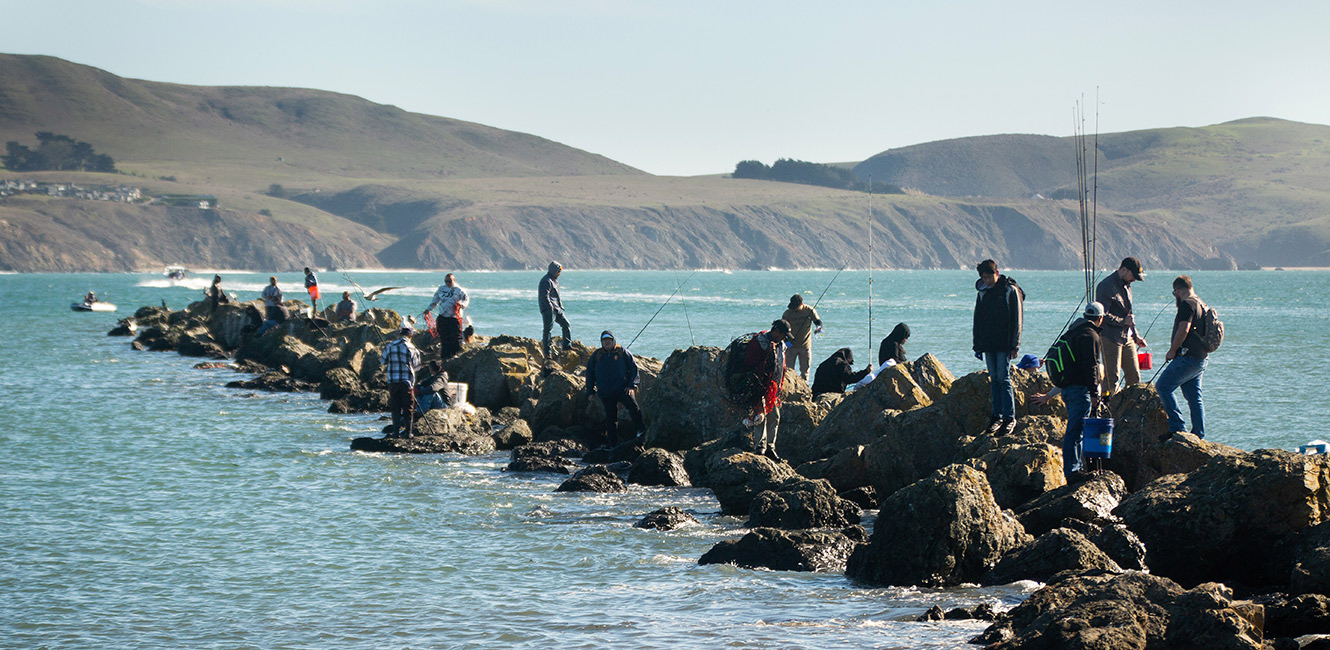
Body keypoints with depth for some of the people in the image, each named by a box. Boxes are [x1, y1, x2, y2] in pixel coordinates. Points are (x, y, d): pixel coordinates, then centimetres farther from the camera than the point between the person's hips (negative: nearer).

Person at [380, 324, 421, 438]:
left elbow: (383, 361, 12)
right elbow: (416, 365, 7)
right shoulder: (411, 348, -4)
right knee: (408, 408, 7)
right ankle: (408, 431, 7)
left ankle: (396, 431, 3)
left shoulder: (390, 346, 0)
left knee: (395, 408, 7)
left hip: (392, 381, 1)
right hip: (407, 381, -1)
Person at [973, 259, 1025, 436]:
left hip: (1004, 344, -5)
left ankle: (1009, 417, -5)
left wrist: (1015, 345, -10)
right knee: (994, 379, 7)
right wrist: (978, 345, 12)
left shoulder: (1010, 291, -5)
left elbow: (1016, 320, -6)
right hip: (988, 344, 5)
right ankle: (997, 416, 11)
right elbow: (978, 320, 17)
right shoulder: (983, 293, 12)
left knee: (1003, 378, -8)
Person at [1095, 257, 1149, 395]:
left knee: (1134, 376, 6)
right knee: (1111, 377, -8)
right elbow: (1102, 315, -17)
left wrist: (1136, 336, 23)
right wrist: (1122, 321, -17)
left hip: (1127, 338, 8)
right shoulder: (1106, 286, -12)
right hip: (1111, 338, -8)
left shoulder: (1126, 286, 18)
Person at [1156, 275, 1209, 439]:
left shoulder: (1187, 304, -11)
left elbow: (1183, 329, -21)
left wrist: (1172, 351, -11)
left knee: (1162, 387, -7)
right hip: (1201, 358, 10)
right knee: (1194, 396, 12)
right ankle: (1199, 433, 10)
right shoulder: (1202, 305, 19)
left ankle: (1177, 426, -14)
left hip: (1188, 357, -10)